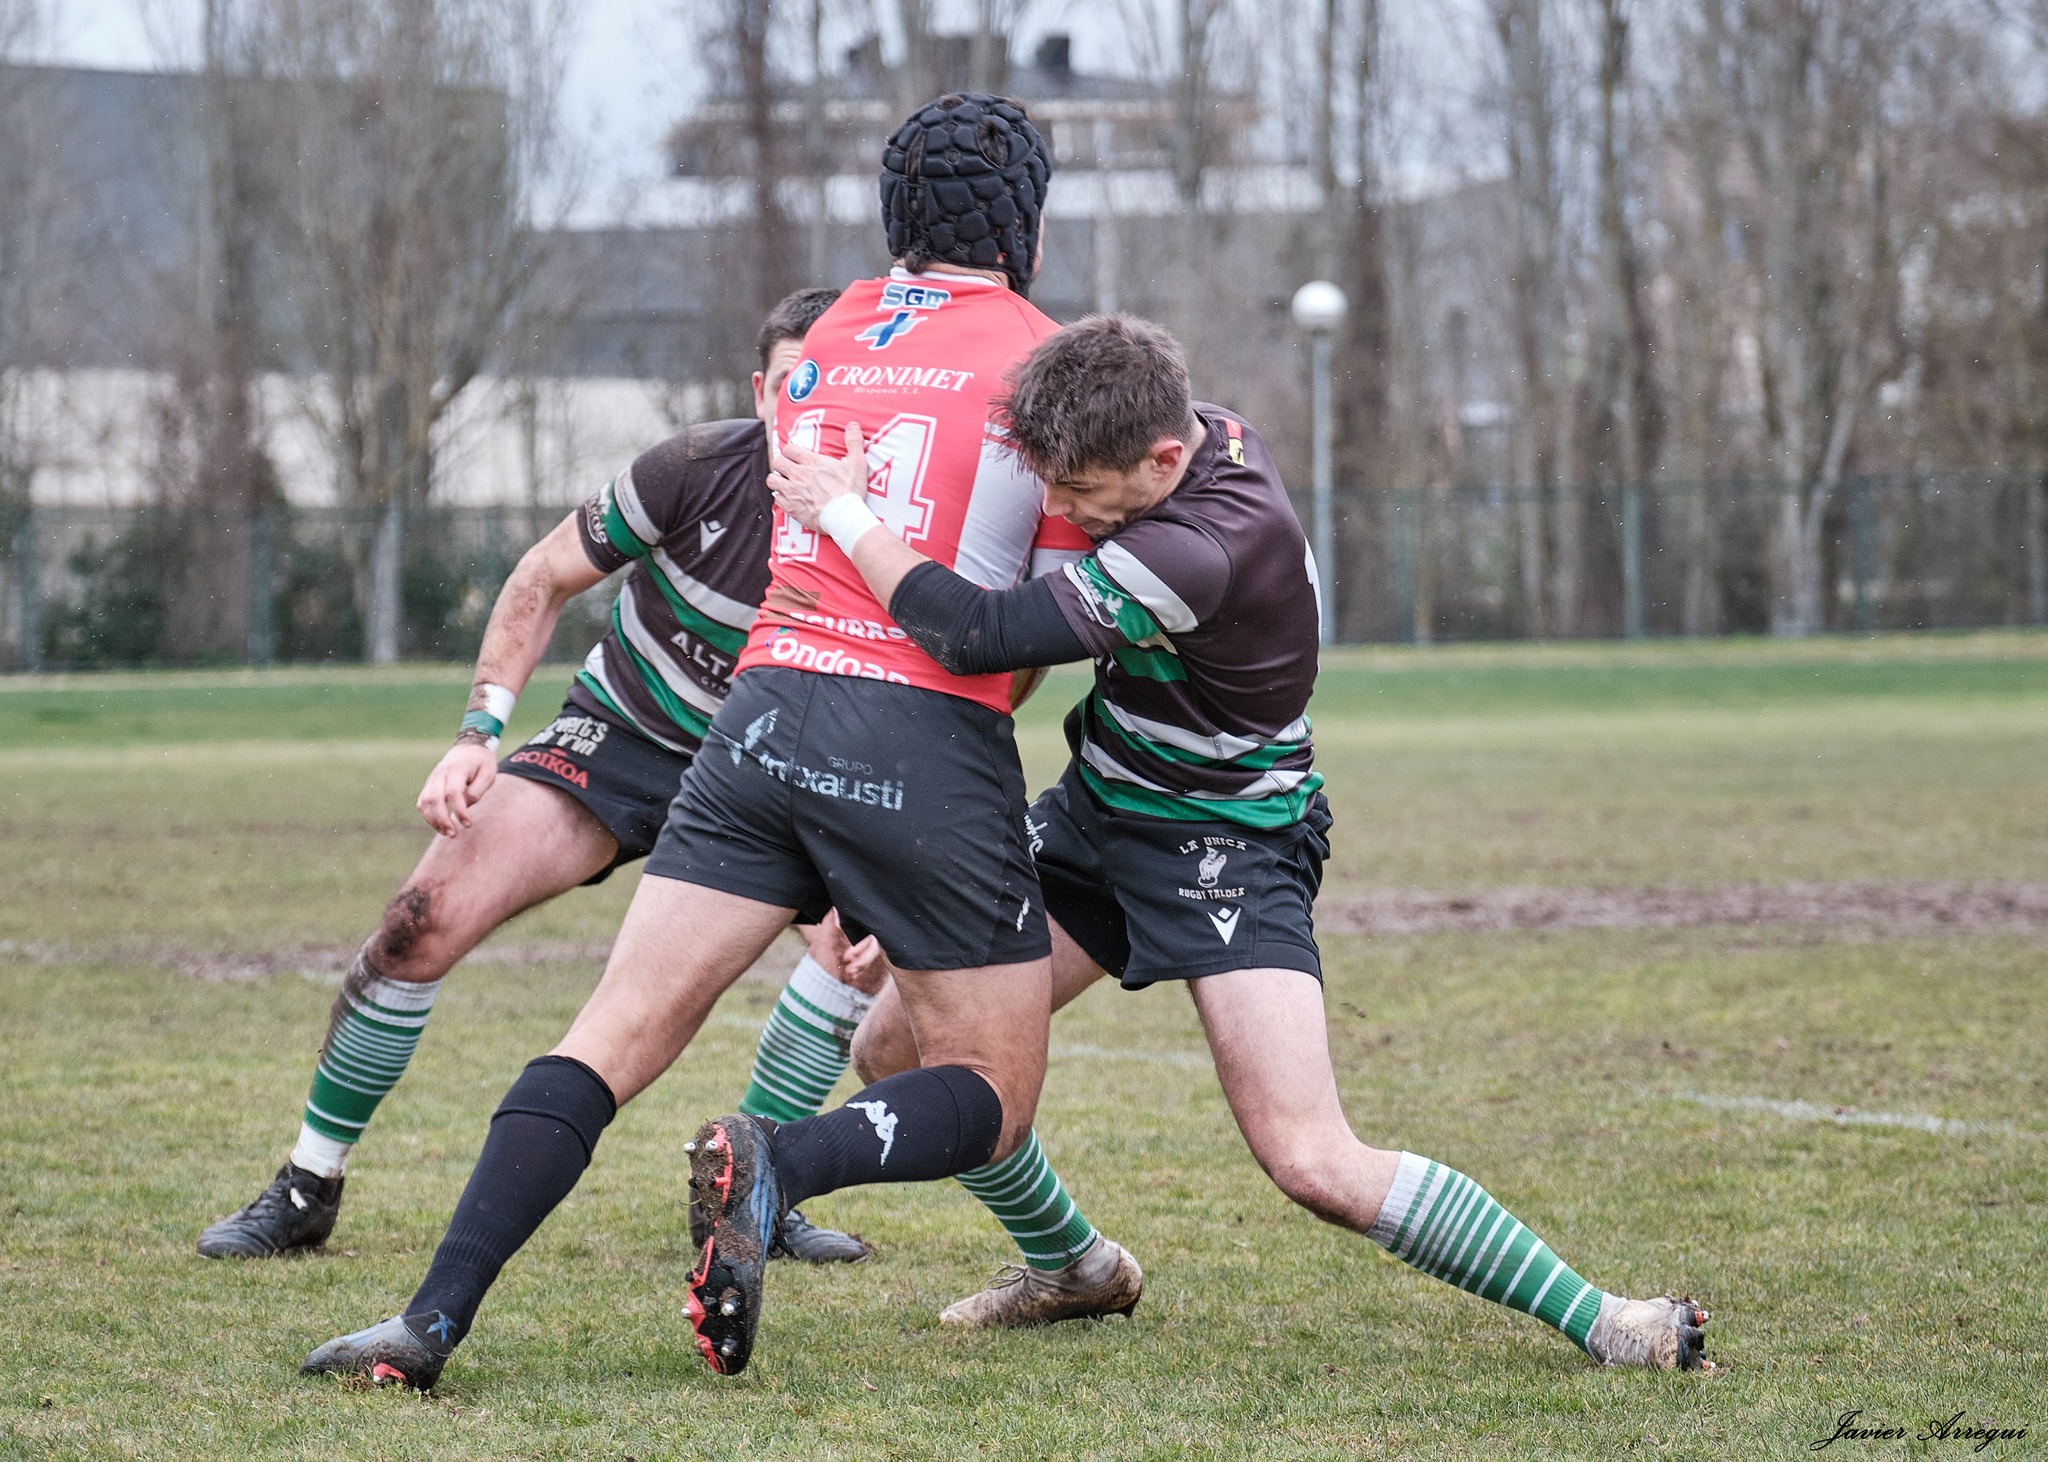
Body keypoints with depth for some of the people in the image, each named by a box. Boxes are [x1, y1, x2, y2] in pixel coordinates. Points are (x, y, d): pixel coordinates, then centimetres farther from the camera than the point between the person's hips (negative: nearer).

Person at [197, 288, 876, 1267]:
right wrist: (482, 729, -15)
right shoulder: (698, 470, -22)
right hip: (617, 736, -1)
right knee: (427, 919, -16)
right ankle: (306, 1190, 1)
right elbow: (545, 578, -7)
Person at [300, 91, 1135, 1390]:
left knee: (616, 1037, 2)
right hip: (934, 737, -4)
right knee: (993, 1098, 8)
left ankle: (434, 1320, -14)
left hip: (769, 710, 4)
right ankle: (777, 1165, -23)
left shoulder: (833, 333, 18)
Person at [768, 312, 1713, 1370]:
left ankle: (1594, 1315, -6)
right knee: (896, 1047, 5)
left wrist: (843, 512, -25)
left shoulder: (1198, 551, -35)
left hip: (1226, 845, -9)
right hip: (1098, 806, 9)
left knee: (1314, 1166, -19)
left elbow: (977, 637, -35)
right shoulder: (1201, 428, -7)